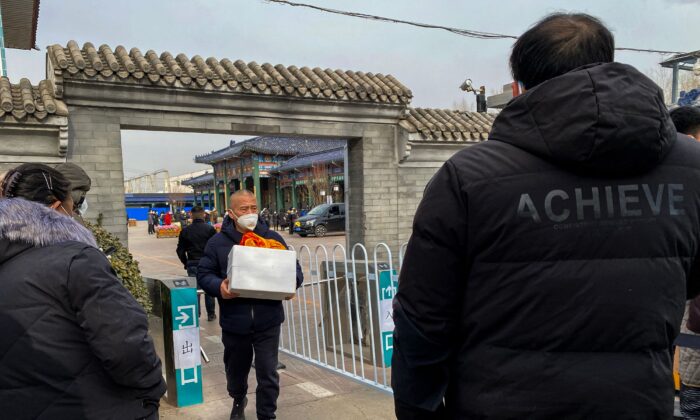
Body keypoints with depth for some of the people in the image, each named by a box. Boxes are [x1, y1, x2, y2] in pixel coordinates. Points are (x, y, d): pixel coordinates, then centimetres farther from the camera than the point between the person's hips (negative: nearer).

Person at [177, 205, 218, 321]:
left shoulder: (185, 231, 2)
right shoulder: (210, 229, -6)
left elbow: (180, 250, 5)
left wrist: (186, 263, 15)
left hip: (192, 264, 1)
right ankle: (211, 314, 17)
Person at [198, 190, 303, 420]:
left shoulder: (273, 238, 2)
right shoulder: (218, 242, -1)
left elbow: (294, 269, 6)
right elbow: (204, 273, 1)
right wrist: (219, 287, -20)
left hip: (267, 320, 0)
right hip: (234, 321, 1)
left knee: (268, 372, 2)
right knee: (236, 368, 21)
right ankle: (238, 401, 51)